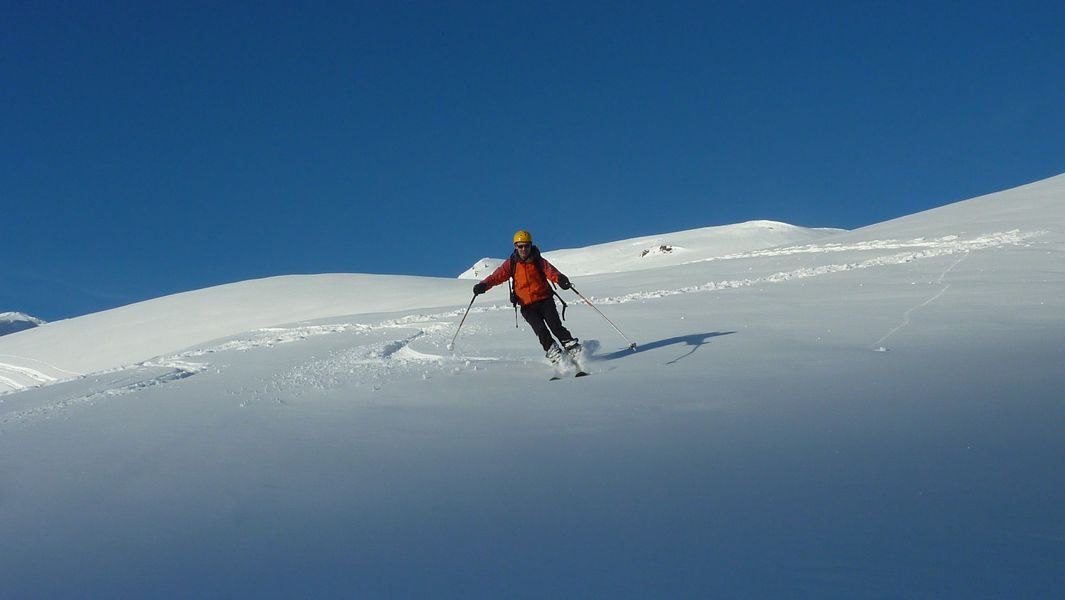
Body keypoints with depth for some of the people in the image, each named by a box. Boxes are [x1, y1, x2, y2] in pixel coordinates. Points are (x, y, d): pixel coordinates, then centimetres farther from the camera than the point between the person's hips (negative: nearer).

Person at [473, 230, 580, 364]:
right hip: (527, 306, 1)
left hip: (545, 299, -1)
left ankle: (574, 348, -6)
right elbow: (498, 276, -2)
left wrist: (559, 278, -39)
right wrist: (484, 285, -21)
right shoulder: (511, 264, 6)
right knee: (540, 329, -19)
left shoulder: (539, 261, 2)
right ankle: (554, 353, -16)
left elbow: (550, 271, -15)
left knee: (555, 326, -16)